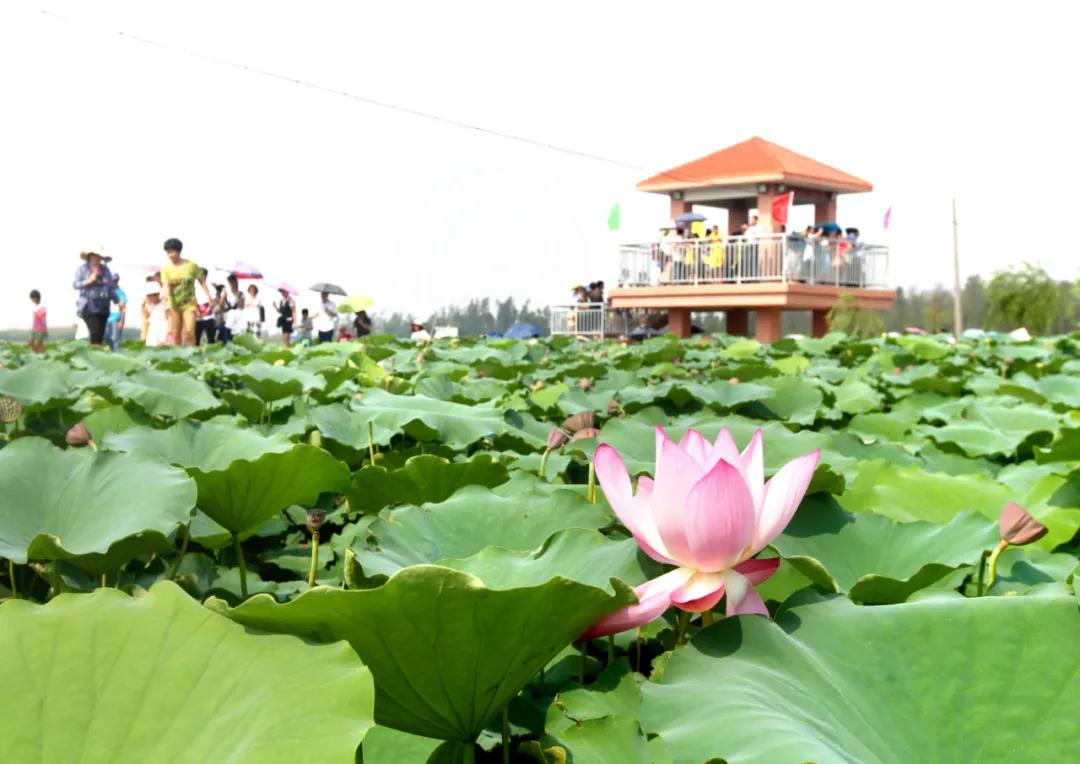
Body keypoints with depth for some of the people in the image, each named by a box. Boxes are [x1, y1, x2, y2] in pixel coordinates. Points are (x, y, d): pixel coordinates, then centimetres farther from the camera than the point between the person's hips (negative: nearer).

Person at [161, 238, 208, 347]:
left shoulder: (191, 265, -3)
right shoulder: (166, 268, -2)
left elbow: (202, 281, 5)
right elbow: (165, 285, -10)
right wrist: (166, 294, -34)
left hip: (189, 304, -2)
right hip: (174, 305, 2)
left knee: (189, 333, -15)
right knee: (175, 336, 2)